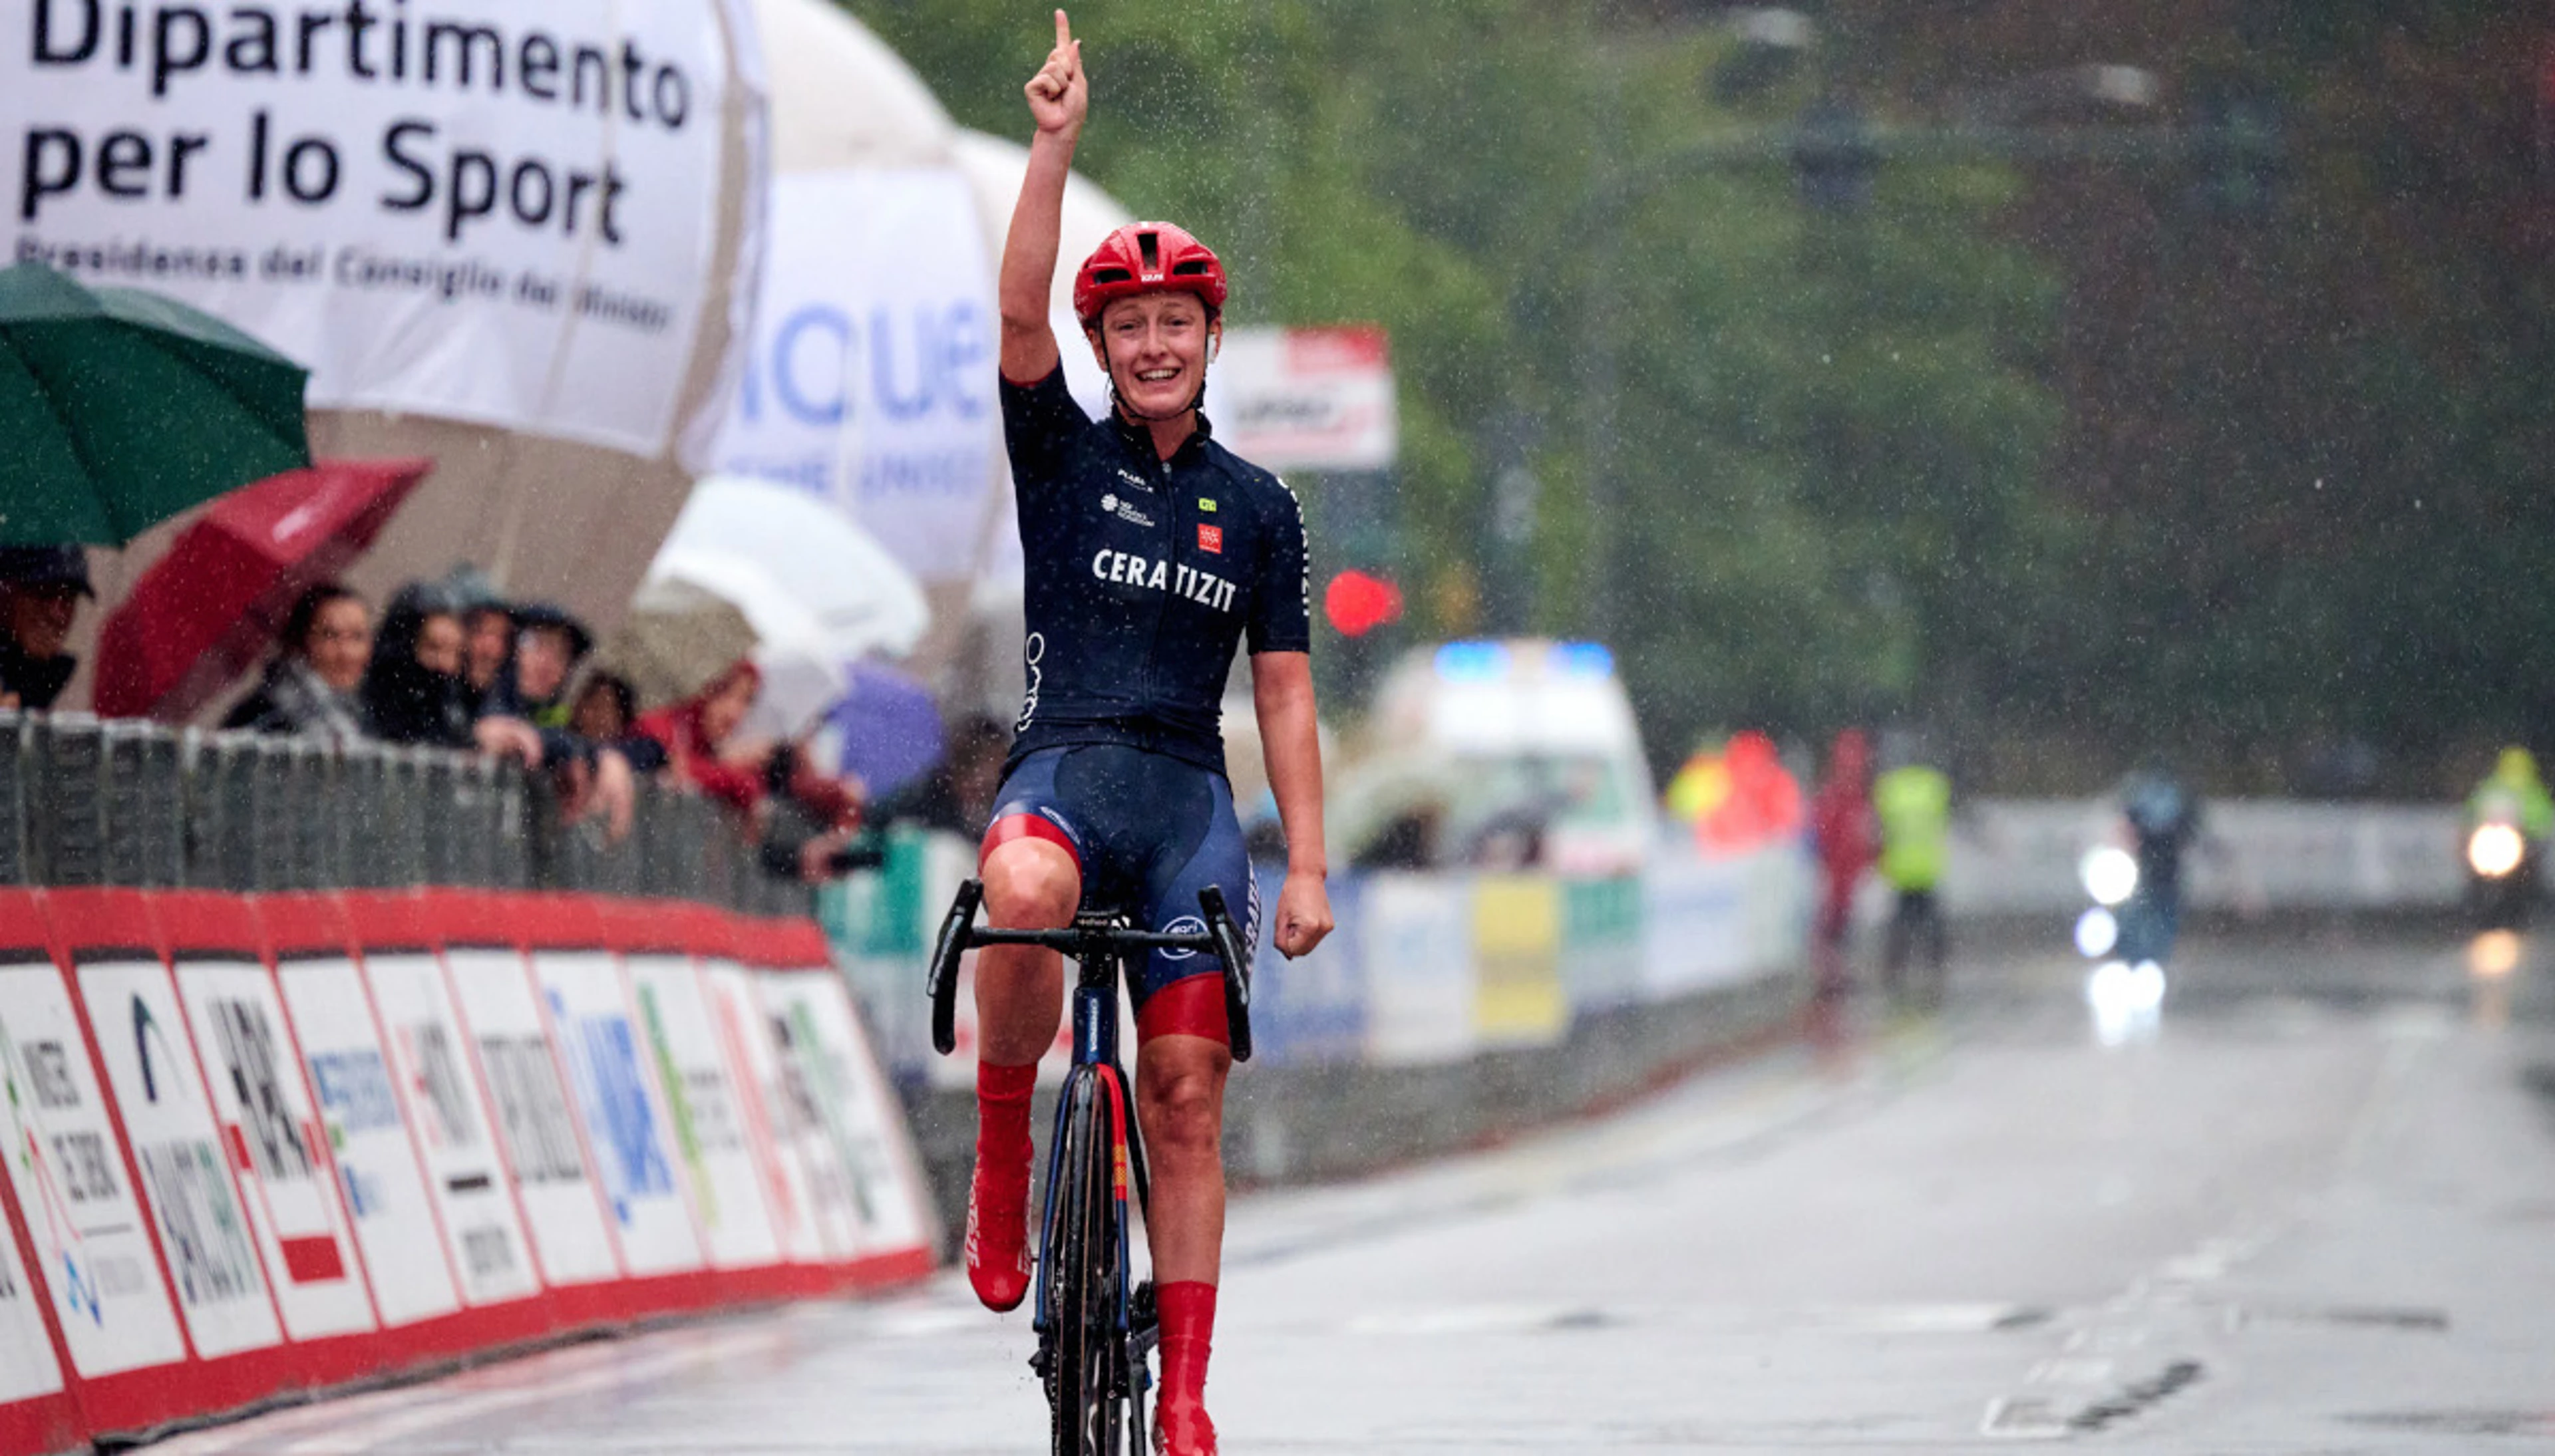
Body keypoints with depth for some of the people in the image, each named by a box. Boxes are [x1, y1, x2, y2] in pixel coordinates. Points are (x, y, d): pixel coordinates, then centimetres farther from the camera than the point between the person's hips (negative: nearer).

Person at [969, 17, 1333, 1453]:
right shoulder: (1063, 455, 8)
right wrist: (1058, 144, -19)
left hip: (1192, 798, 2)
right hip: (1066, 767, -2)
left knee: (1188, 1095, -5)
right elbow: (1021, 310, -9)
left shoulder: (1258, 508, 13)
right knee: (1023, 895, -39)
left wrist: (1308, 866, 4)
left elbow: (1285, 695, 12)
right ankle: (1005, 1148, -16)